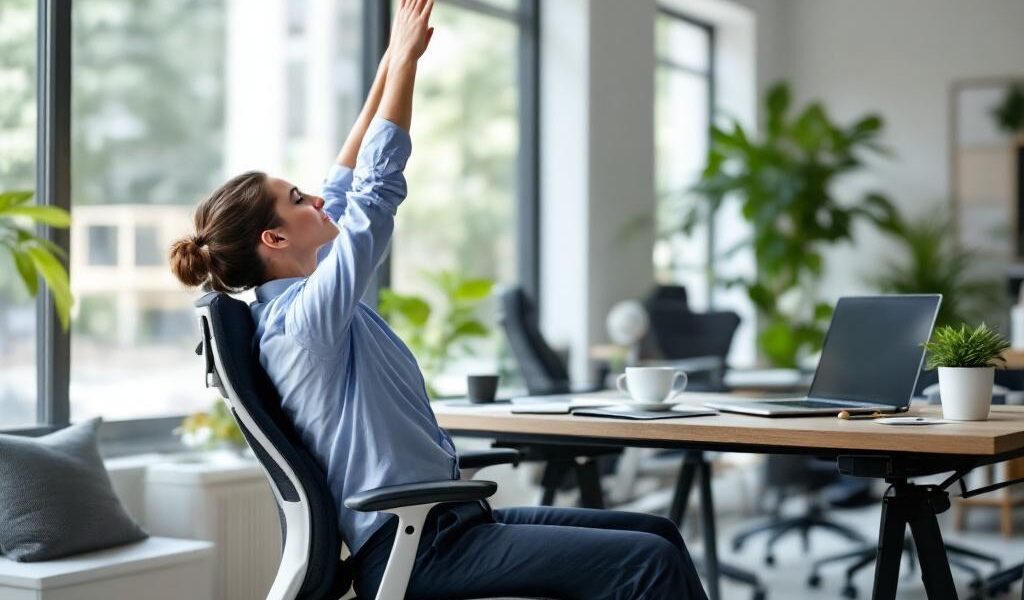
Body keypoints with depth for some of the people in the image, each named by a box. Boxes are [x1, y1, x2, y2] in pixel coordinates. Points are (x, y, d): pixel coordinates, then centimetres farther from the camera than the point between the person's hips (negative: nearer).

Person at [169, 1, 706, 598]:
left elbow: (346, 187, 19)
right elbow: (378, 189, -19)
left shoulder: (291, 303, 11)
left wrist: (389, 69, 19)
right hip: (415, 552, -10)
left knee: (657, 532, 4)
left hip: (439, 522, 10)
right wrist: (405, 59, -12)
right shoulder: (305, 315, -16)